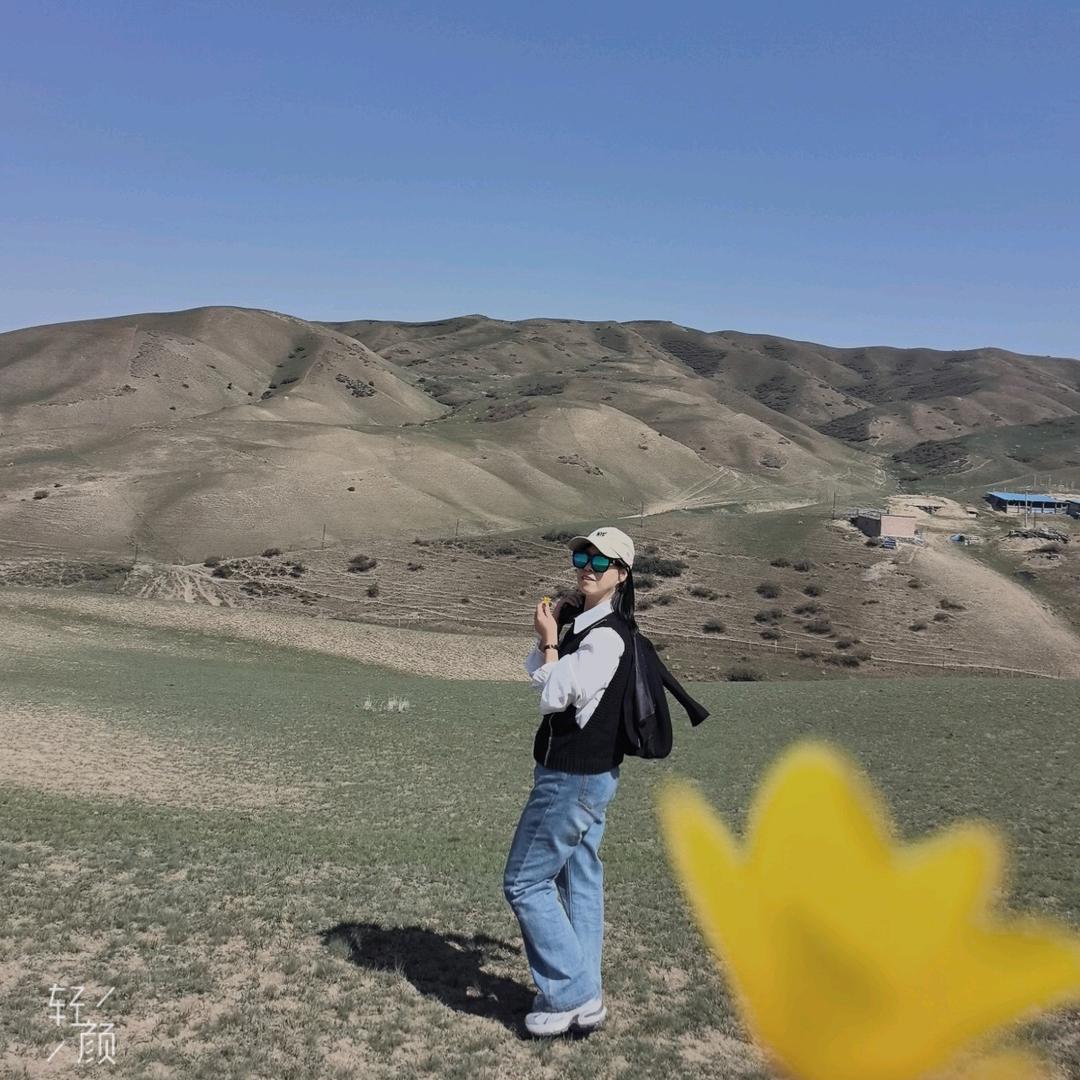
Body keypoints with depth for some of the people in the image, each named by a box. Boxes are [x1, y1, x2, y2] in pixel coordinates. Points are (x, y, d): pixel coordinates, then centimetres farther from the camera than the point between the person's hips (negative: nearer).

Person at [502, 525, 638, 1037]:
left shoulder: (607, 635, -20)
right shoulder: (585, 625, 11)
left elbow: (556, 693, -21)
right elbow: (536, 673, 12)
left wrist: (549, 639, -9)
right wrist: (554, 627, -1)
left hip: (574, 777, -10)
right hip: (588, 774, 10)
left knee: (524, 882, -2)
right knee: (579, 880, 14)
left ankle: (571, 995, 5)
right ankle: (583, 994, 24)